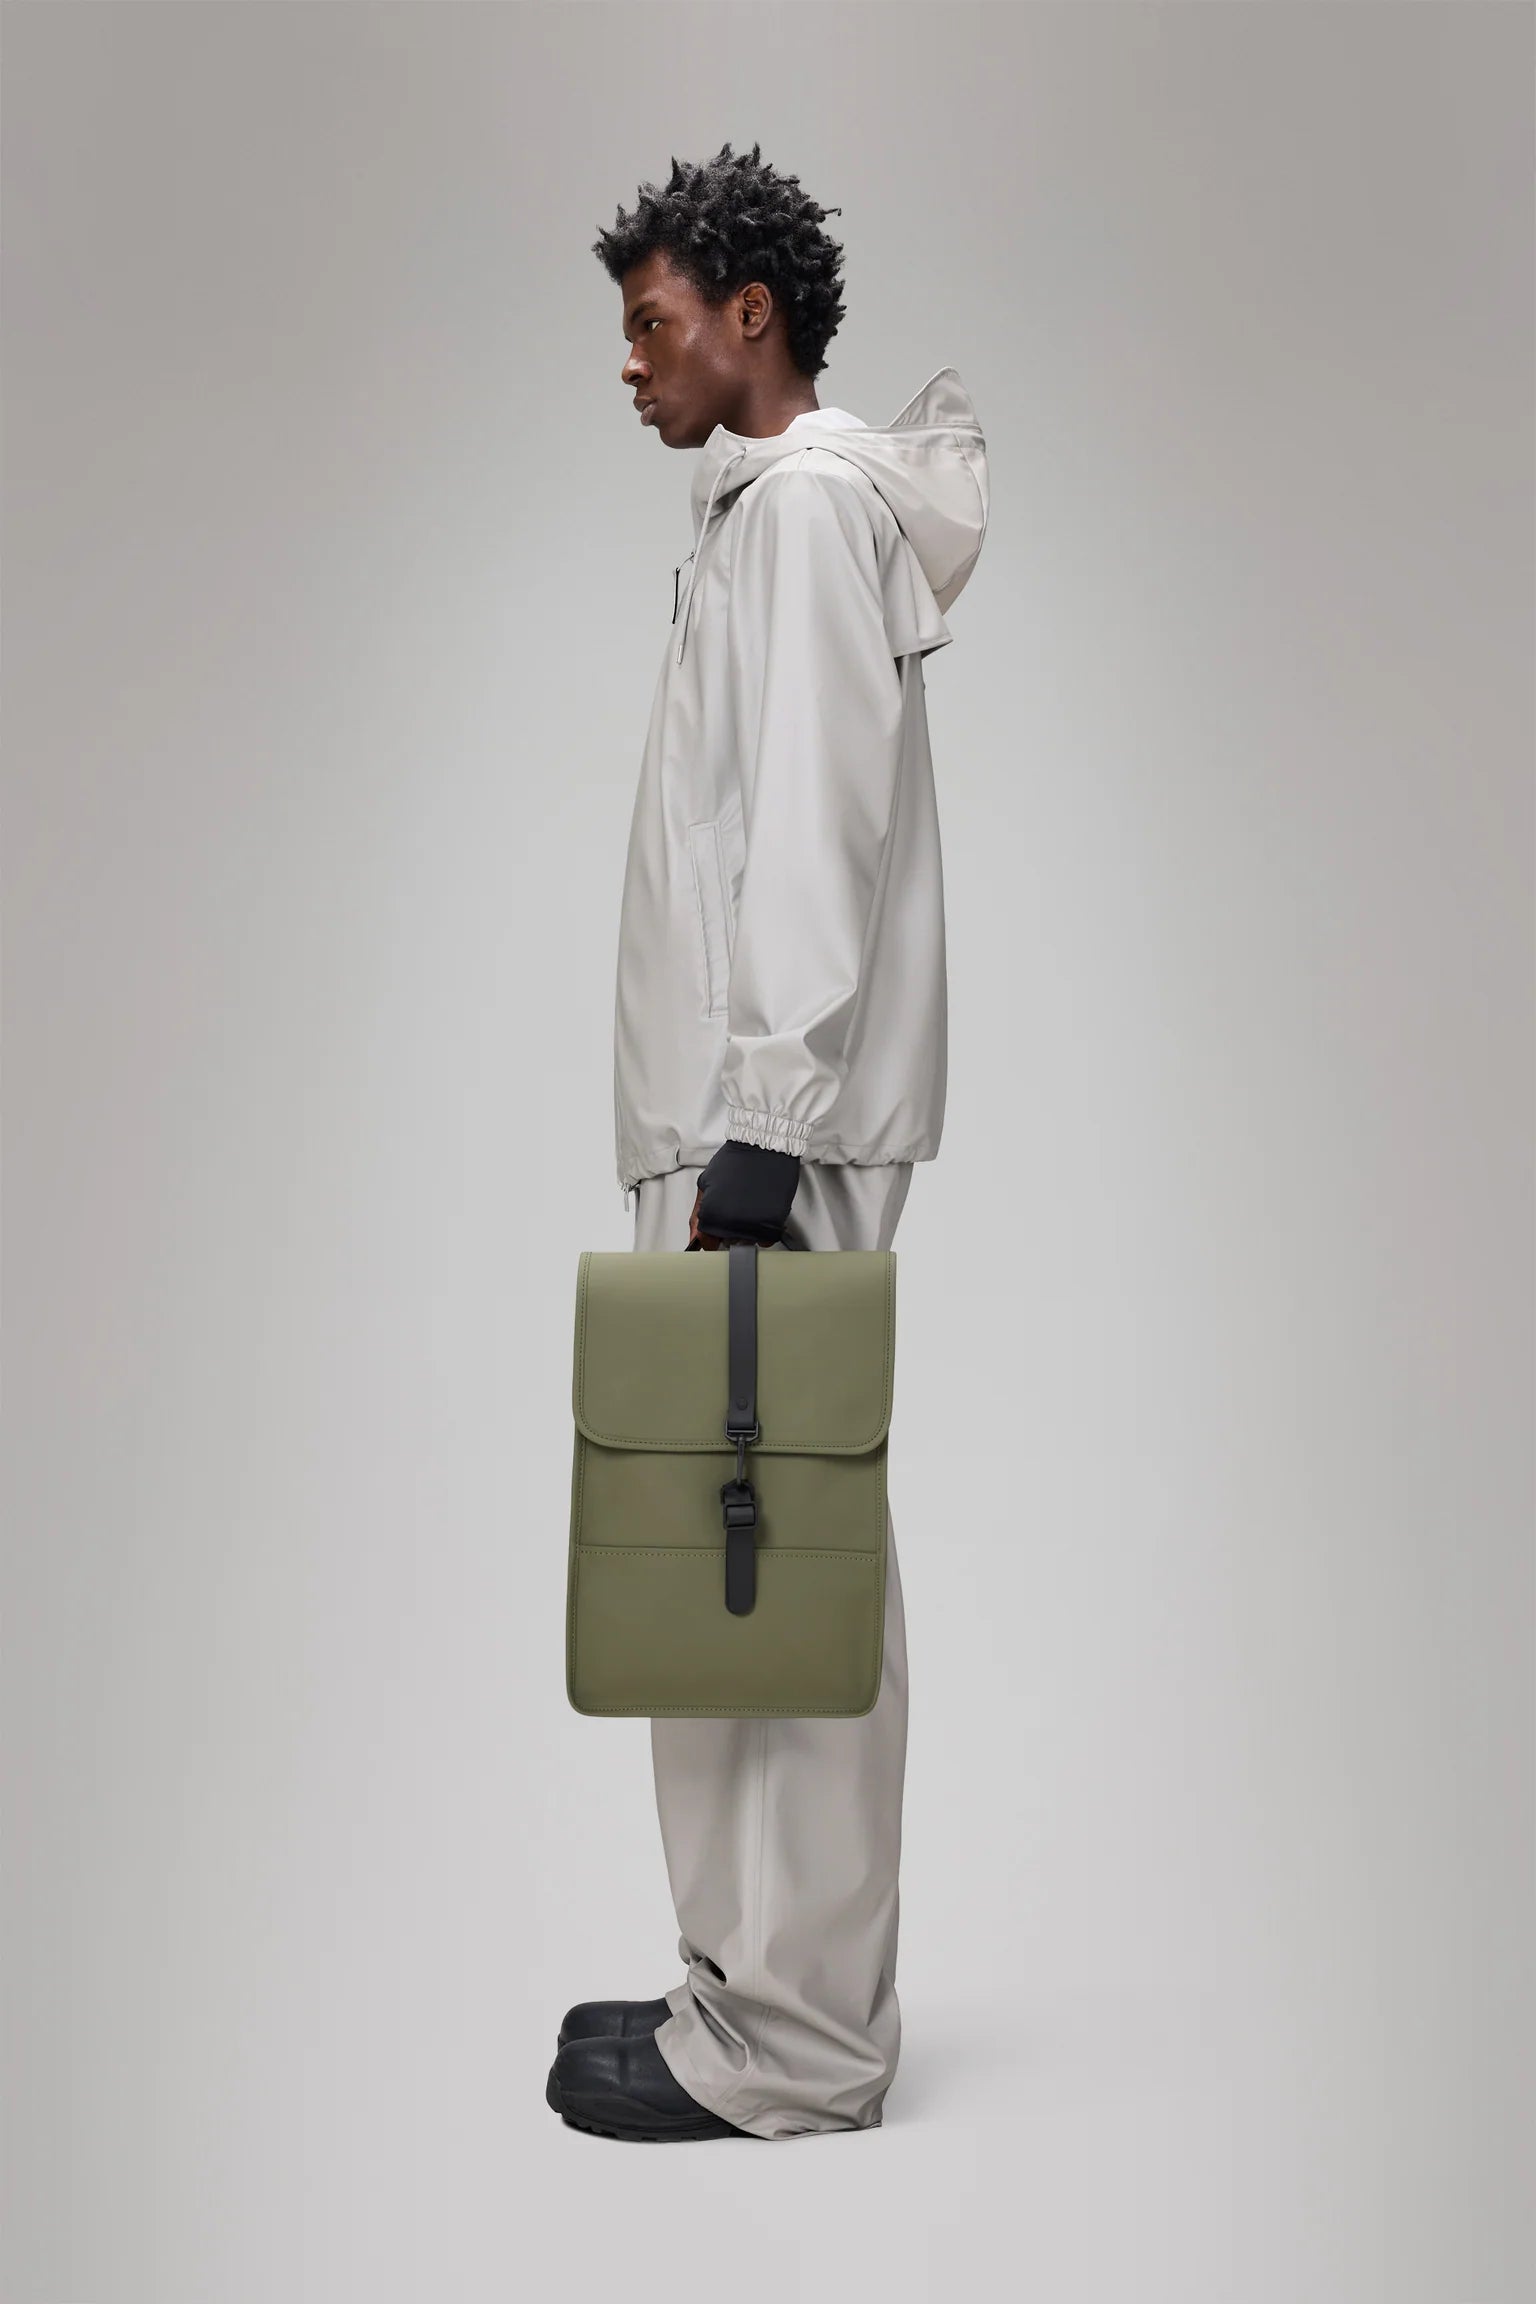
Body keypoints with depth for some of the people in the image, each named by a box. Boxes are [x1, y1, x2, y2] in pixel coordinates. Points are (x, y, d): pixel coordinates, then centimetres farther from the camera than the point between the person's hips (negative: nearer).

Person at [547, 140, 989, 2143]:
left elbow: (814, 834, -16)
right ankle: (768, 1987, 22)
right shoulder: (763, 512, 23)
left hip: (774, 1131, -10)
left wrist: (761, 1134, -21)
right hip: (735, 1121, 10)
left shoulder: (812, 499, -5)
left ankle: (789, 2046, 6)